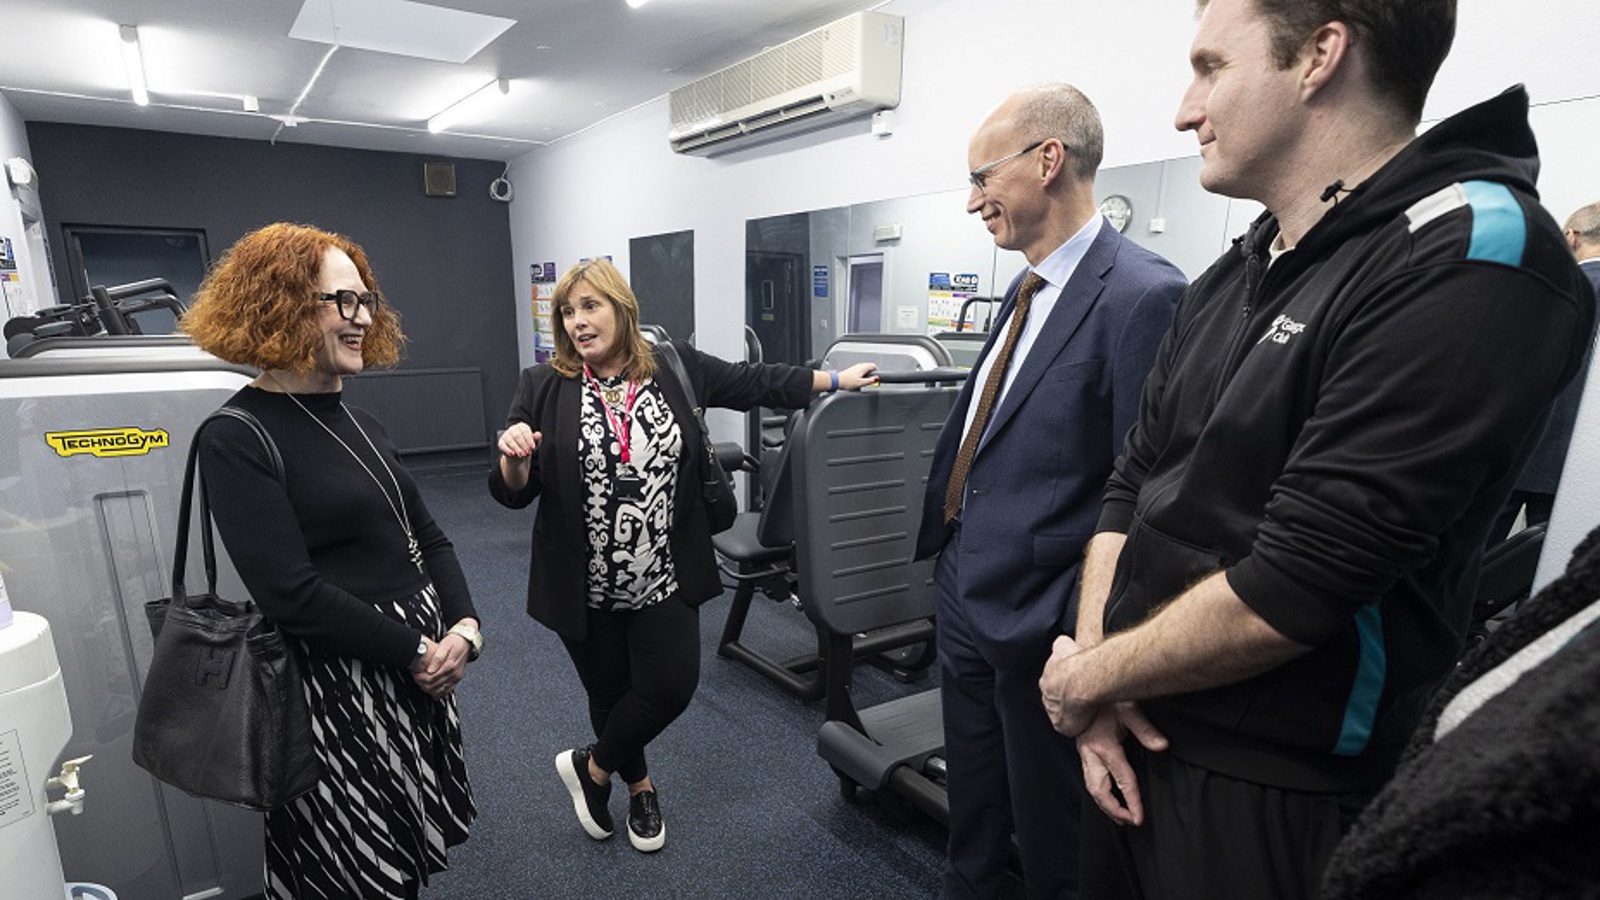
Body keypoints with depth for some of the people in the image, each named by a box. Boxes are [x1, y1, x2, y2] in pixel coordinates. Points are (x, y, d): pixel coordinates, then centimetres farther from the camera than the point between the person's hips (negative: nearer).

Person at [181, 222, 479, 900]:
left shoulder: (355, 421, 9)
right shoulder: (237, 440, -14)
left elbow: (427, 536, 10)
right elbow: (291, 593, -20)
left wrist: (464, 625, -4)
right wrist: (414, 652, -14)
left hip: (420, 663, 7)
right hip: (339, 685, -7)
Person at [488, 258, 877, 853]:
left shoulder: (677, 368, -1)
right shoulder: (544, 388, -4)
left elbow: (754, 382, 8)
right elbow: (513, 492, -3)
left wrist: (835, 380, 11)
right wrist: (511, 456, -26)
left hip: (665, 579, 1)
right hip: (586, 588, 0)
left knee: (671, 687, 1)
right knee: (610, 692, 14)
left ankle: (592, 768, 31)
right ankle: (639, 785, 44)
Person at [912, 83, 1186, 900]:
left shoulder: (1141, 295, -20)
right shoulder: (1027, 289, 8)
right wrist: (949, 553, 15)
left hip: (1039, 619, -8)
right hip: (964, 596, 8)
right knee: (970, 811, 27)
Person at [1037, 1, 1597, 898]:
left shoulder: (1474, 258, -18)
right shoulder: (1232, 277, 6)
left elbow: (1293, 588, -25)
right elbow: (1134, 484, 5)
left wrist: (1089, 678, -12)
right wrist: (1094, 662, -6)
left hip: (1273, 791, -6)